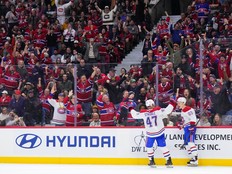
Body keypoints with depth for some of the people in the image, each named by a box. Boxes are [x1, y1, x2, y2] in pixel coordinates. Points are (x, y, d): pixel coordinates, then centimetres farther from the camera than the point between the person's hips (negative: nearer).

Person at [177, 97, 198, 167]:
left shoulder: (189, 109, -13)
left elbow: (193, 118, -20)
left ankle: (195, 159, -26)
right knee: (187, 143, 10)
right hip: (186, 128, 11)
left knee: (190, 142, -20)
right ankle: (193, 158, 13)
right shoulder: (182, 110, 20)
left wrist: (192, 126, -26)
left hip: (190, 128, -11)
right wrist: (181, 124, 21)